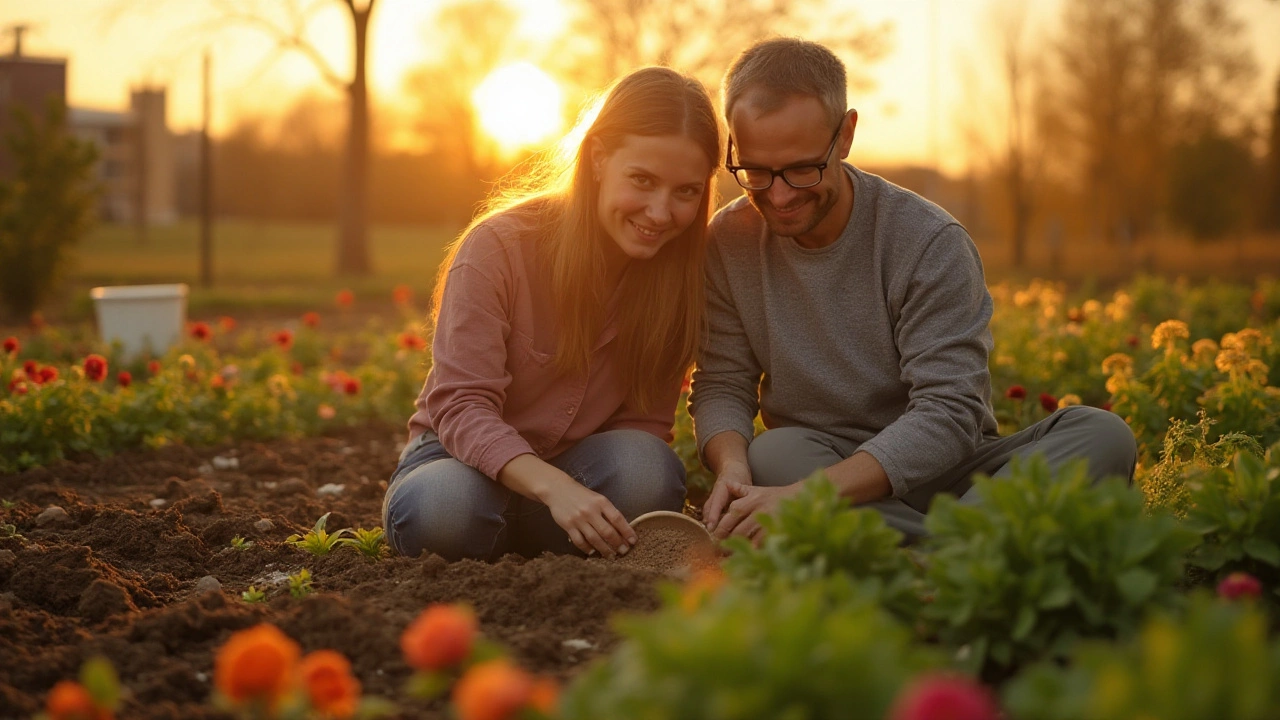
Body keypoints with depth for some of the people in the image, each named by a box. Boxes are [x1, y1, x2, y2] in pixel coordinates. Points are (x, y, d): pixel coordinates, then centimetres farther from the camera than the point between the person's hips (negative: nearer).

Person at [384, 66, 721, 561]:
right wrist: (553, 486, -41)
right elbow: (460, 405, -23)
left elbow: (646, 421, -7)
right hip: (467, 455, -2)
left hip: (581, 464, 3)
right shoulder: (499, 246, -18)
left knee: (647, 470, -32)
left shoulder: (681, 265, -7)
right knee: (448, 508, -38)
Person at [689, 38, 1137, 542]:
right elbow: (722, 386, 0)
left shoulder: (931, 245, -14)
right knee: (769, 454, -34)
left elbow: (948, 412, -21)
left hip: (938, 470, -1)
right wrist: (731, 465, -27)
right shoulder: (730, 242, -2)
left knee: (1102, 435, -25)